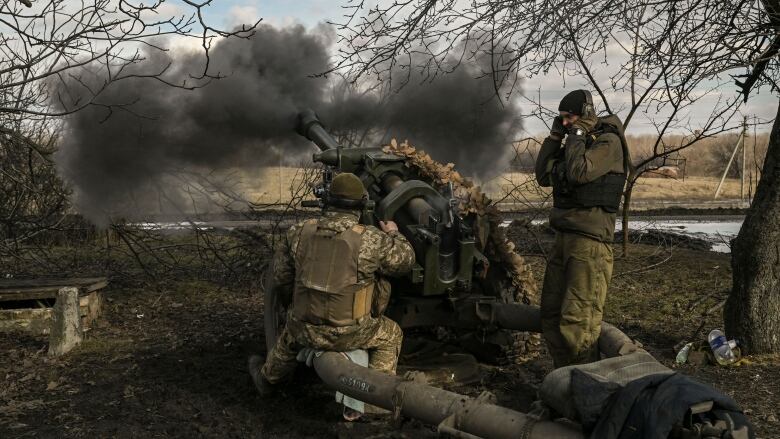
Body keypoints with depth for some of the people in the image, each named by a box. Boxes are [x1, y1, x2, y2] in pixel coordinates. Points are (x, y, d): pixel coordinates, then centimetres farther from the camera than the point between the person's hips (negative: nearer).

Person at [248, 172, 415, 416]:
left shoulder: (299, 232, -6)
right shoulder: (371, 240, -17)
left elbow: (281, 277, 4)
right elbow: (405, 260, 0)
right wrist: (394, 235, 19)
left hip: (307, 329, 4)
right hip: (350, 333, -3)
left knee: (293, 332, 38)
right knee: (391, 335, 25)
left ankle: (266, 377, 61)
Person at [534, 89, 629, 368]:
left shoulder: (608, 142, -8)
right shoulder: (575, 143, 16)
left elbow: (579, 172, -22)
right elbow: (543, 176, 14)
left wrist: (577, 133, -9)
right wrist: (555, 135, 9)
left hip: (590, 241, -9)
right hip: (564, 237, 9)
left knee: (578, 320, -11)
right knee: (551, 313, 12)